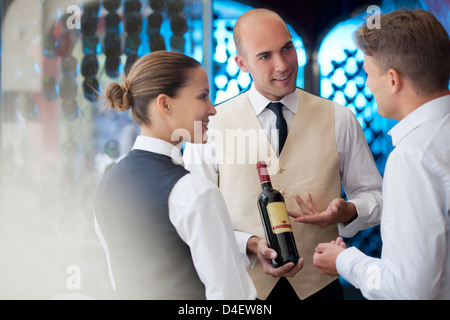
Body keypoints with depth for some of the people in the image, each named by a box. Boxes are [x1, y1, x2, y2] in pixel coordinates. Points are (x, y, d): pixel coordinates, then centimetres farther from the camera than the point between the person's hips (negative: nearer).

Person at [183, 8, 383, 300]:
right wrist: (250, 244, -19)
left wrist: (349, 210, -14)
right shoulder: (210, 126, -4)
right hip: (241, 285, -1)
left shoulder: (339, 120, 2)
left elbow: (375, 194, 8)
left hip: (319, 286, 2)